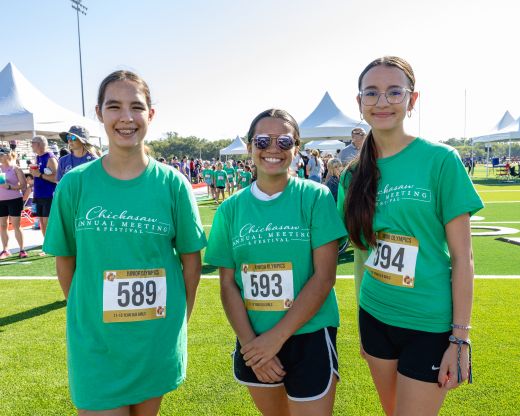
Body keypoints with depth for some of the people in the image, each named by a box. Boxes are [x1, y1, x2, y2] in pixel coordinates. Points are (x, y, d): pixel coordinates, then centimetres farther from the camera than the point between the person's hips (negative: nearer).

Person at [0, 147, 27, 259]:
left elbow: (24, 185, -10)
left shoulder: (15, 168, -5)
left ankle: (22, 250, 6)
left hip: (14, 200, -5)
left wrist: (9, 186, -20)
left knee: (16, 225, -2)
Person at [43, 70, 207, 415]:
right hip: (95, 342, 0)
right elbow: (65, 260, 3)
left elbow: (191, 260, 1)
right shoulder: (75, 183, -6)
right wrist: (84, 314, 3)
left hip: (157, 340, 1)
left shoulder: (173, 184, -7)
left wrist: (179, 319, 1)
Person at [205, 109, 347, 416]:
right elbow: (228, 284, 1)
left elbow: (324, 277, -13)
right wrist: (250, 343, -10)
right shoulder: (231, 208, 0)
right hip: (253, 339, 4)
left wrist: (276, 337, -15)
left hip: (308, 337, -3)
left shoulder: (315, 197, -8)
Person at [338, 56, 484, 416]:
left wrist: (460, 338, -12)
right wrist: (366, 326, 11)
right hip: (375, 317, 5)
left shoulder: (441, 160, -11)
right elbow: (368, 249, 9)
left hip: (431, 325, -4)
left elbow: (462, 257, -10)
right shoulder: (355, 174, 1)